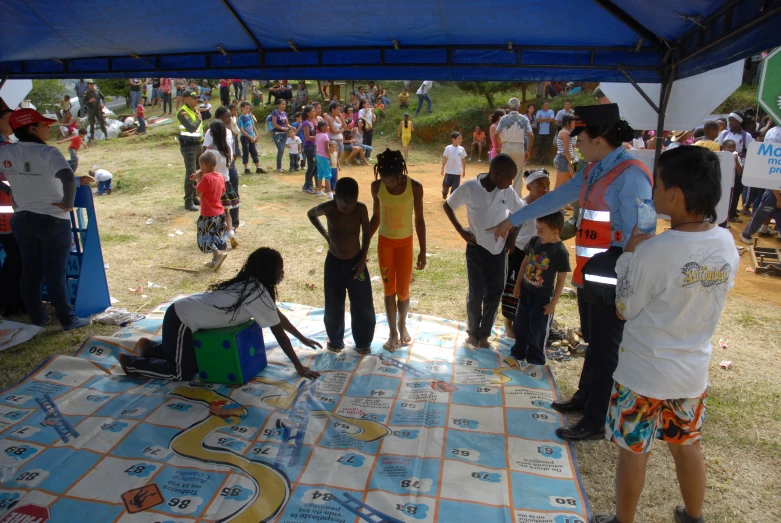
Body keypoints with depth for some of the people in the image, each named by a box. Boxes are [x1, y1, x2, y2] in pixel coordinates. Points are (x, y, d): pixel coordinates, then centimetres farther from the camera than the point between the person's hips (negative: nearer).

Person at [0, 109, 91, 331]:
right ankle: (68, 320, 11)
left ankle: (37, 317, 27)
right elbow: (68, 178, -35)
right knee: (55, 274, 1)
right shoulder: (47, 152, -18)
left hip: (21, 220, 6)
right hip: (53, 221, -6)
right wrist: (68, 204, -21)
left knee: (30, 272, 15)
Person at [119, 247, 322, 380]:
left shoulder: (251, 285, 4)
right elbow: (279, 333, -19)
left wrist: (303, 339, 19)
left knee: (195, 360, 22)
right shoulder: (259, 293, -24)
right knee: (184, 373, 4)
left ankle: (148, 347, 31)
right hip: (182, 320, -9)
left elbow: (278, 316, 14)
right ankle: (130, 362, 15)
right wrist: (299, 366, -12)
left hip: (184, 312, 9)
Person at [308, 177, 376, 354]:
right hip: (333, 262, 0)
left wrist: (363, 259, -6)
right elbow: (310, 214, 5)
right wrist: (326, 235, 1)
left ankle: (363, 342, 29)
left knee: (362, 305, 8)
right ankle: (335, 340, 34)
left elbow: (367, 234, -4)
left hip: (356, 262, 0)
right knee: (333, 305, 12)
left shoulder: (361, 209, -18)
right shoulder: (327, 208, -18)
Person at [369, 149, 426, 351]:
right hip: (384, 242, 1)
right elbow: (376, 217, 1)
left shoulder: (415, 187, -16)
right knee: (389, 289, 7)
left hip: (405, 243, -1)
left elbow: (419, 219, -7)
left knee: (403, 289, 6)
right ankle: (393, 332, 22)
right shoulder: (377, 186, -11)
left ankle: (402, 325, 33)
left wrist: (423, 250, -6)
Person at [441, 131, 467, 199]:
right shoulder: (448, 148, -7)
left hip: (458, 172, 1)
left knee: (455, 187, 2)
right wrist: (442, 169, -9)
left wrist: (464, 170, 11)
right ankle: (444, 194, 41)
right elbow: (445, 159, -5)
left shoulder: (461, 149, 0)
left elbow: (463, 160, 8)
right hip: (449, 171, -1)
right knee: (446, 185, 12)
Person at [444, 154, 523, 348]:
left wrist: (513, 235, 0)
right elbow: (447, 206, -2)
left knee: (495, 293, 8)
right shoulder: (469, 187, -16)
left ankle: (484, 333, 25)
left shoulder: (508, 192, -7)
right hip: (476, 248, -3)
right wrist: (461, 230, -7)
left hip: (498, 249, 3)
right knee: (476, 293, 5)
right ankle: (473, 331, 28)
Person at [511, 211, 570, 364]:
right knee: (519, 326, 17)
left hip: (543, 297, -5)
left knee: (537, 331, 8)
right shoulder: (534, 241, -5)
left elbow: (561, 280, -14)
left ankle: (535, 360, 27)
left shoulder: (561, 252, -20)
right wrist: (517, 285, 9)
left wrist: (553, 303, -13)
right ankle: (518, 353, 37)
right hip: (525, 291, 6)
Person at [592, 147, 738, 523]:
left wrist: (630, 255, -5)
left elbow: (625, 308, -13)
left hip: (645, 372, -6)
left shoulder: (654, 251, -25)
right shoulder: (727, 244, -6)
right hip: (693, 369, 6)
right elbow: (712, 298, 9)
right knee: (687, 446, 25)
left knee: (633, 451, 13)